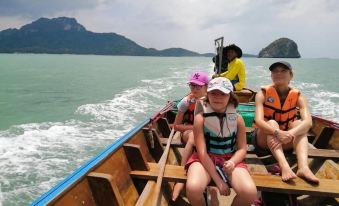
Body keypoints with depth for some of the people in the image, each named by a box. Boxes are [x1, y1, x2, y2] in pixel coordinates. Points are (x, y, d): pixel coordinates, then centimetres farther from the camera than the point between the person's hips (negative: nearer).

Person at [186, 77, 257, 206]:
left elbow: (242, 149, 2)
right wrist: (218, 181, -18)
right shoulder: (200, 118, -10)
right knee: (193, 188, -33)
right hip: (205, 159, -2)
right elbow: (202, 152, -14)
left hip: (230, 159, 3)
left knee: (250, 192, -24)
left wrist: (232, 162, -22)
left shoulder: (237, 119, -1)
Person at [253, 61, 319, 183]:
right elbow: (258, 120, -26)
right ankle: (284, 166, -51)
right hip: (264, 139, -2)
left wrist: (290, 134, -42)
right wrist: (278, 133, -44)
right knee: (272, 123, -30)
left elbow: (308, 122, -23)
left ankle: (303, 167, -43)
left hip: (287, 142, 2)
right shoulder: (263, 94, -11)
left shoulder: (298, 96, -6)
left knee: (298, 123, -23)